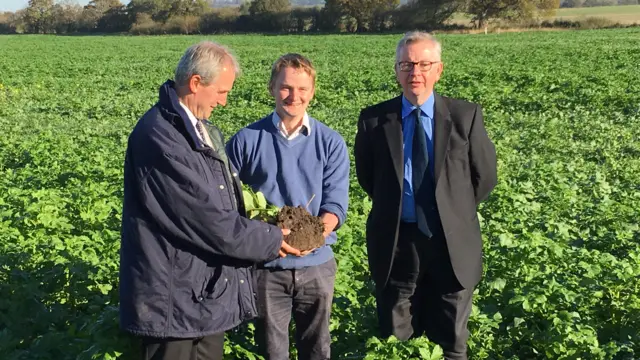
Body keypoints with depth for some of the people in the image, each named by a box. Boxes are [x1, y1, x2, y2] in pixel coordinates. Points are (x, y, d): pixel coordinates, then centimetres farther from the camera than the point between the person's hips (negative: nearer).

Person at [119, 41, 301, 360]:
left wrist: (264, 227, 4)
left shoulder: (201, 129, 11)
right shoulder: (160, 136, -22)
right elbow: (206, 218, -23)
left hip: (208, 292, 9)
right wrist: (270, 240, -11)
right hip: (174, 299, -9)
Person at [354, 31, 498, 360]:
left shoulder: (466, 116, -4)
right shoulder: (373, 120, -3)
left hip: (451, 241, 0)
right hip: (395, 241, 1)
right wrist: (391, 207, 7)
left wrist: (455, 210, 4)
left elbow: (485, 176, 4)